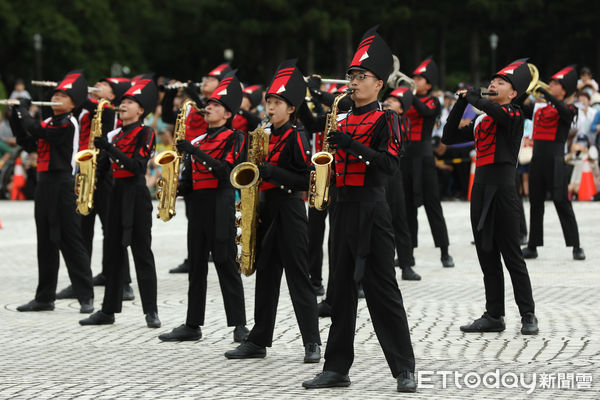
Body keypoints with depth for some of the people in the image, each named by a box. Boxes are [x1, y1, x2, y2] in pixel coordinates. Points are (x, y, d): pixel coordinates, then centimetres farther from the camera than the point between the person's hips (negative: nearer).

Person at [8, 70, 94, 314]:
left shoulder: (68, 124, -12)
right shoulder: (48, 123, 14)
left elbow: (37, 132, -22)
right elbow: (28, 143, 14)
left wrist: (24, 110, -8)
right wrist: (16, 118, 4)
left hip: (62, 185, -8)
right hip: (44, 185, 8)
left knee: (71, 242, -6)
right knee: (46, 243, 11)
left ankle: (86, 297, -3)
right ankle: (45, 297, 17)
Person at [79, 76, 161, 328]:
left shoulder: (145, 134, -7)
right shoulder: (114, 135, 13)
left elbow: (137, 166, -19)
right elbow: (102, 166, 15)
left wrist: (110, 149, -25)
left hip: (136, 196, -7)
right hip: (117, 194, 7)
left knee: (142, 252, -4)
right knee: (114, 252, 8)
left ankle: (151, 312, -1)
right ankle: (108, 310, 12)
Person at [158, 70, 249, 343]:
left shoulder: (233, 137, -1)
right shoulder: (198, 140, 18)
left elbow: (224, 170, -17)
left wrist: (195, 152, -21)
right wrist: (176, 187, -1)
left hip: (220, 205, -7)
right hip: (197, 206, 7)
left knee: (226, 265, -6)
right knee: (196, 266, 8)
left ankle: (239, 325, -2)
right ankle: (193, 325, 11)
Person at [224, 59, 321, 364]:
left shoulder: (294, 137, -9)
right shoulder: (268, 137, 15)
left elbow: (304, 180, -16)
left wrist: (271, 172, -23)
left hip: (289, 211, -8)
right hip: (267, 210, 8)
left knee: (297, 277, -7)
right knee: (266, 277, 10)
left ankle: (312, 342, -3)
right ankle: (259, 341, 14)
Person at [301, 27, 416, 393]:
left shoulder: (386, 119, -6)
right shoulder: (344, 120, 15)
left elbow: (390, 164, -18)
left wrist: (351, 144, -24)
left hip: (372, 211, -7)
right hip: (344, 208, 7)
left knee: (382, 289, -6)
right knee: (343, 290, 9)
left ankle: (405, 369, -1)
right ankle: (337, 369, 13)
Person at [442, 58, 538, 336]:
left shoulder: (514, 115, -6)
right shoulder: (480, 122, 16)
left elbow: (494, 110, -28)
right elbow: (449, 137, 15)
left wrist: (474, 97, -9)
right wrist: (462, 102, 7)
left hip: (503, 188, -7)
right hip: (480, 187, 7)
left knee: (511, 255, -4)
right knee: (487, 255, 9)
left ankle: (528, 316, 3)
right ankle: (494, 316, 14)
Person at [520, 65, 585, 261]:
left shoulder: (567, 110, -2)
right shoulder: (538, 108, 14)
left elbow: (564, 111, -25)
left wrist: (546, 94, -32)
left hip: (555, 162, -5)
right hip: (537, 160, 6)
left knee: (562, 203, -5)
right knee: (535, 204, 8)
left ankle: (576, 246, -1)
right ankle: (532, 246, 14)